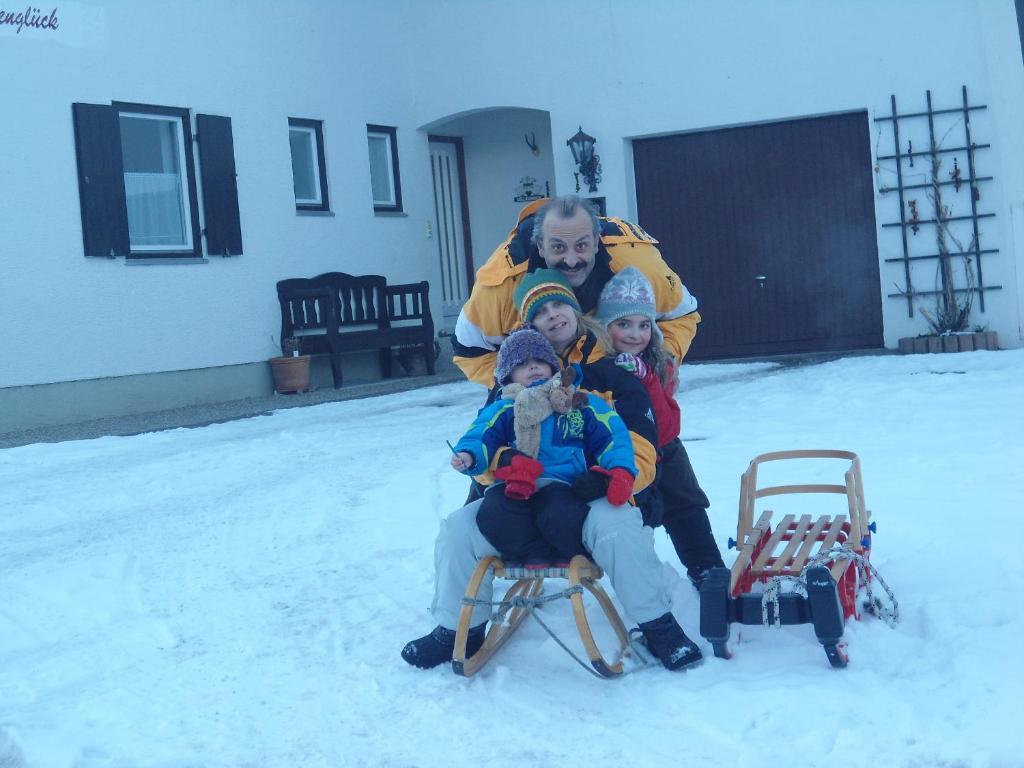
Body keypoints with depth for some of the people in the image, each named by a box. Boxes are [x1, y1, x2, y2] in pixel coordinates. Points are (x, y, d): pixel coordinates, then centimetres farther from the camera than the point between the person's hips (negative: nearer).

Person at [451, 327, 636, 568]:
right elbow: (478, 438, 9)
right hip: (513, 488, 2)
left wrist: (621, 472, -9)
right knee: (493, 516, -32)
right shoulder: (502, 411, 20)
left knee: (561, 517, -36)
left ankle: (576, 556, -3)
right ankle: (536, 556, -9)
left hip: (561, 483, -2)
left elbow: (613, 438, 11)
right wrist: (467, 456, -16)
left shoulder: (582, 404, 18)